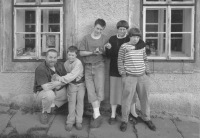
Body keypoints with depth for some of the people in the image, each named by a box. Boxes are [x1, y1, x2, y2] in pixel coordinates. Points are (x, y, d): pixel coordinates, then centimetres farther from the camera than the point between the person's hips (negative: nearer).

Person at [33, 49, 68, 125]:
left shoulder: (60, 65, -4)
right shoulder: (40, 69, -25)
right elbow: (46, 88, -33)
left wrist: (58, 83, -27)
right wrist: (61, 82, -25)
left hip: (56, 91, 7)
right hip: (41, 93, -6)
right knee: (50, 94, -39)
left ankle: (52, 106, 7)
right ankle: (45, 112, -7)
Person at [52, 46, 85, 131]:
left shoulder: (78, 63, -18)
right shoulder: (66, 63, 2)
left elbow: (72, 75, -25)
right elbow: (66, 74, 7)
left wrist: (62, 78, -27)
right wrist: (59, 77, -11)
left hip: (80, 83, -3)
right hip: (71, 84, 3)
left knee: (80, 100, -3)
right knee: (71, 101, -2)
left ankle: (78, 121, 6)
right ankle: (70, 121, 5)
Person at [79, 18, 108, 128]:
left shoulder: (105, 39, 7)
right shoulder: (86, 38, 8)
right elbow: (81, 53, 3)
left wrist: (103, 52, -13)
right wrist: (92, 52, -11)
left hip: (99, 66, -1)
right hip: (88, 67, 1)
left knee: (99, 89, -8)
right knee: (90, 91, -5)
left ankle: (95, 115, 6)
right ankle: (97, 115, -1)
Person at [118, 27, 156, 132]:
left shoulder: (142, 47, 10)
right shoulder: (124, 47, -2)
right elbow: (120, 61, 1)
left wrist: (147, 72, 13)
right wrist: (123, 74, -4)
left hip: (142, 76, 4)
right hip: (129, 76, -4)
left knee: (144, 98, 10)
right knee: (127, 99, -1)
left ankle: (146, 118, 28)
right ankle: (124, 120, 13)